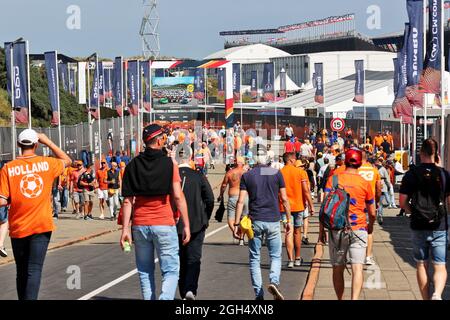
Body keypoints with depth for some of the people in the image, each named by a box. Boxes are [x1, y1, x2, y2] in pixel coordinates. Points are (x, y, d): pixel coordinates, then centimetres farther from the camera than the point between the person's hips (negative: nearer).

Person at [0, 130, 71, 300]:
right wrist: (48, 142, 20)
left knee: (22, 272, 14)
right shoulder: (47, 163, 0)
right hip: (42, 226, -1)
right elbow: (67, 160, 21)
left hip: (18, 228, 1)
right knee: (34, 270, -6)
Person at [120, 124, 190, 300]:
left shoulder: (133, 165, 5)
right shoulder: (169, 163, -3)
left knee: (145, 271, 14)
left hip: (140, 225, 3)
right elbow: (178, 197, -8)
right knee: (171, 271, 0)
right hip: (164, 225, -3)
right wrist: (186, 225, -3)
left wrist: (125, 228, 0)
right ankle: (165, 297, -21)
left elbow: (128, 200, 0)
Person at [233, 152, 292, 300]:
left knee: (255, 259, 9)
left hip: (255, 221, 0)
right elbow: (284, 199, 1)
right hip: (273, 221, 0)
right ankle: (274, 282, -16)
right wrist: (288, 220, 9)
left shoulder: (246, 176, 2)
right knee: (275, 256, 10)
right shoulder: (276, 173, 2)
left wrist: (236, 224, -1)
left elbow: (241, 201, -3)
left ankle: (259, 295, 5)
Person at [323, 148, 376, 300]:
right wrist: (370, 226, 29)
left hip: (337, 229, 1)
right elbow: (372, 212, 9)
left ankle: (340, 299, 24)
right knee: (357, 268, -7)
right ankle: (354, 299, -24)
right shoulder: (365, 183, 2)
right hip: (358, 229, -1)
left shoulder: (333, 179, 1)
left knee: (338, 269, 13)